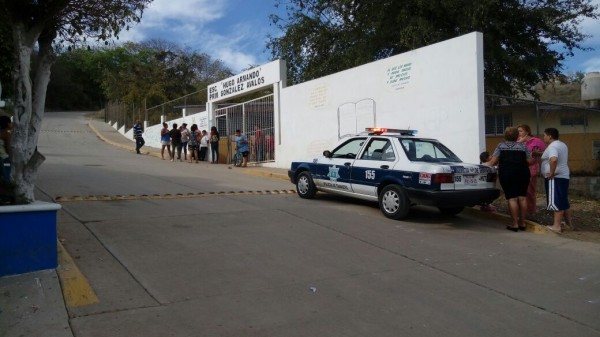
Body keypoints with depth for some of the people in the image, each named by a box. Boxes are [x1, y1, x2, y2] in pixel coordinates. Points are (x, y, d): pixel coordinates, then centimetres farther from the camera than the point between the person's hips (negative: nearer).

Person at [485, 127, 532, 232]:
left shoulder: (500, 146, 6)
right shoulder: (523, 146, 10)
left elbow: (493, 162, 0)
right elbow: (529, 161, 5)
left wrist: (486, 164, 18)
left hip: (507, 175, -2)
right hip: (523, 174, 2)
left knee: (512, 198, -3)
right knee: (522, 197, 8)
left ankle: (515, 224, -3)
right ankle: (522, 223, 13)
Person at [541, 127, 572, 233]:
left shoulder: (552, 146, -17)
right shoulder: (562, 145, 17)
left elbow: (553, 160, -35)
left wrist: (551, 173, -26)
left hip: (555, 178, -10)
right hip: (564, 176, 10)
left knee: (556, 202, -8)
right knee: (564, 201, 17)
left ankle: (557, 226, -8)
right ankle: (568, 223, 24)